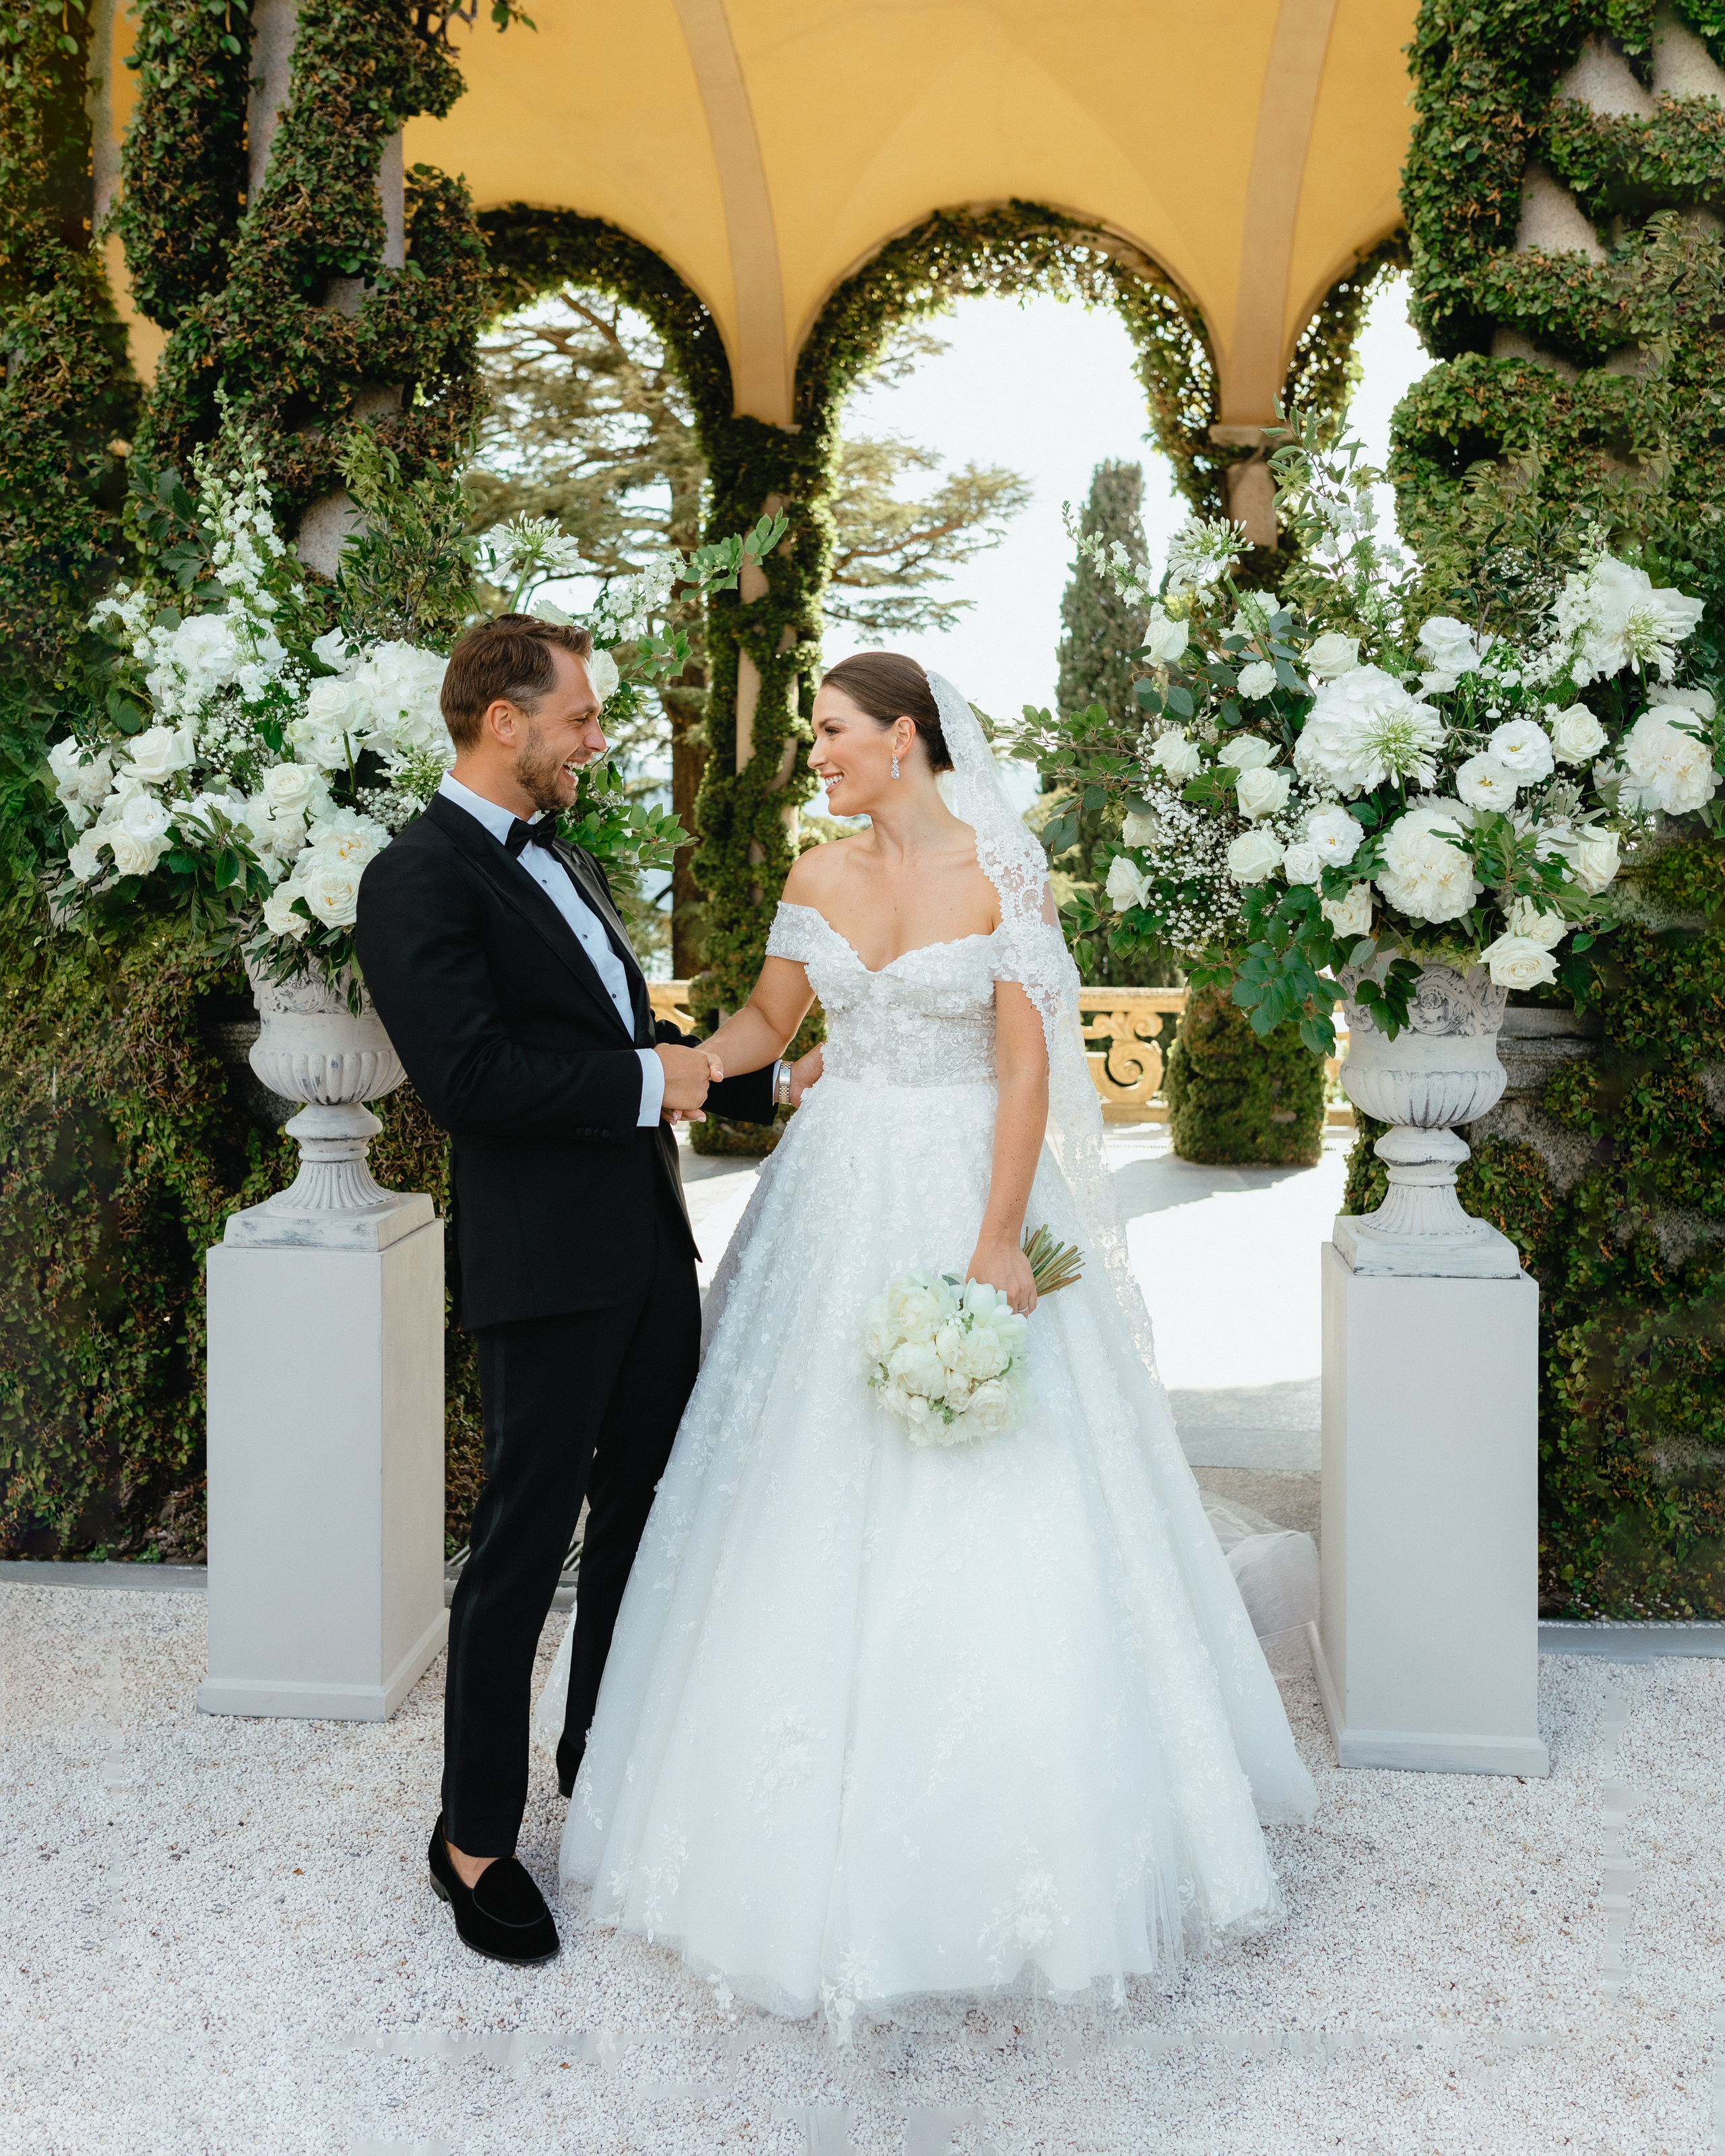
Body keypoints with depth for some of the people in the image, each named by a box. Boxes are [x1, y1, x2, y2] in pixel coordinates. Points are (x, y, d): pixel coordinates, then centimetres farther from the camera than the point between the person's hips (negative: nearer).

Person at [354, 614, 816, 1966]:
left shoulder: (565, 858, 15)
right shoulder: (423, 876, -13)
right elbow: (464, 1076, -23)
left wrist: (763, 1080, 16)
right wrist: (646, 1081, -16)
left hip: (649, 1239, 9)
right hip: (546, 1262, -9)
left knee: (643, 1510, 19)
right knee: (525, 1544, 3)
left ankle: (605, 1754, 39)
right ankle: (477, 1836, 21)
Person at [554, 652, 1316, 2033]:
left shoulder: (1004, 872, -7)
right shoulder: (820, 877, 6)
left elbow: (1027, 1065, -12)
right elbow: (768, 1022, 17)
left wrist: (997, 1240, -18)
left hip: (967, 1200, -4)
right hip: (837, 1204, 4)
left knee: (988, 1525, -1)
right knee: (813, 1516, 8)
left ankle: (1015, 1827, 20)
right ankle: (827, 1824, 26)